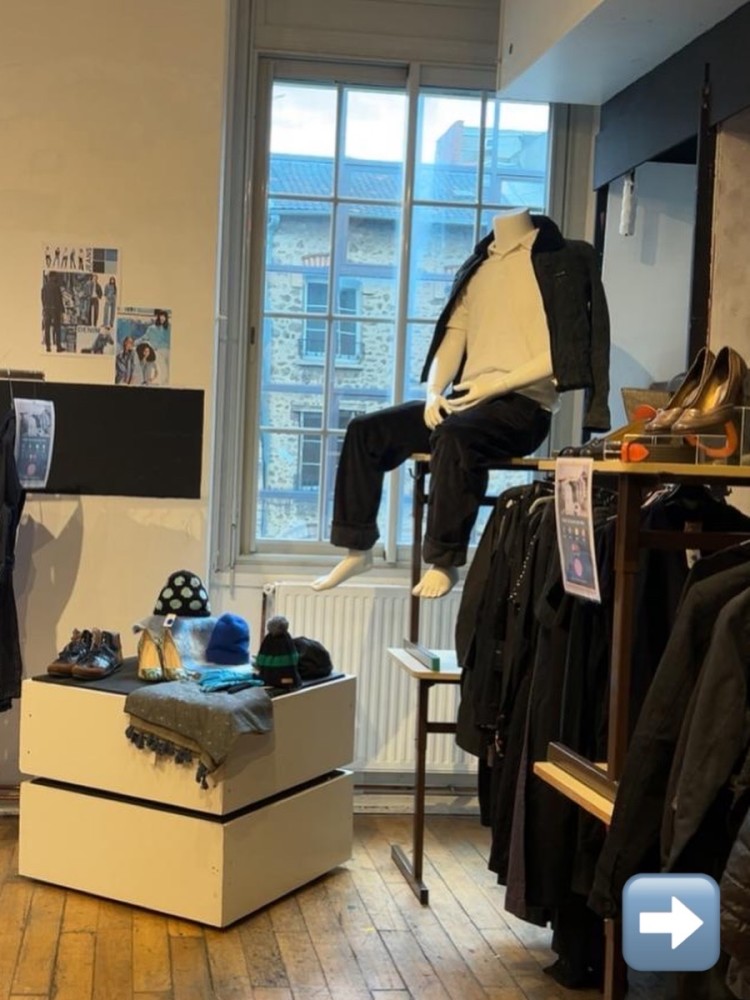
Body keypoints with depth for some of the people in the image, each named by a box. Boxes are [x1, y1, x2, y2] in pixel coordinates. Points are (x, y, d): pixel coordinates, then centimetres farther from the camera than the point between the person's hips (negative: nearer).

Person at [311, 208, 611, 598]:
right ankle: (358, 549, 2)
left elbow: (567, 347, -11)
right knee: (366, 430, -5)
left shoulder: (557, 263, -2)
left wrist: (498, 383, -17)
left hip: (524, 405, -7)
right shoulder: (476, 267, 19)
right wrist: (434, 392, -4)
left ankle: (444, 563, -27)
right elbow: (453, 336, 15)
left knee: (454, 436, -37)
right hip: (466, 399, 7)